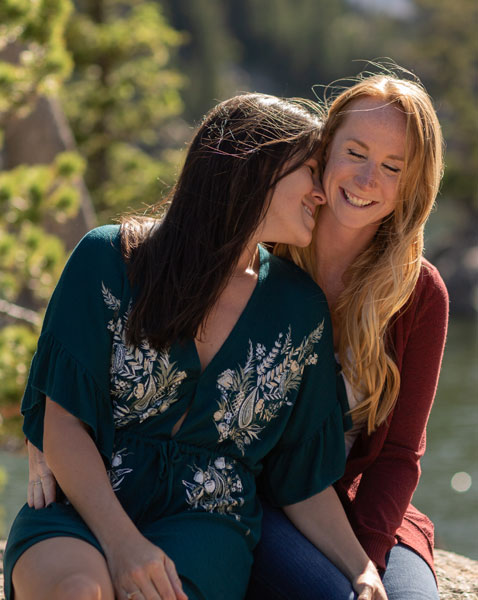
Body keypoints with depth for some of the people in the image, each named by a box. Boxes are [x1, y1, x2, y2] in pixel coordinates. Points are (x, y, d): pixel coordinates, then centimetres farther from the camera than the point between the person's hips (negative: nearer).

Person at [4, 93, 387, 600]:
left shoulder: (300, 310, 7)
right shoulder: (109, 259, -3)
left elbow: (303, 474, 12)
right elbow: (63, 423, -6)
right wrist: (120, 541, -19)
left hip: (206, 525, 1)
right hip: (82, 506, -1)